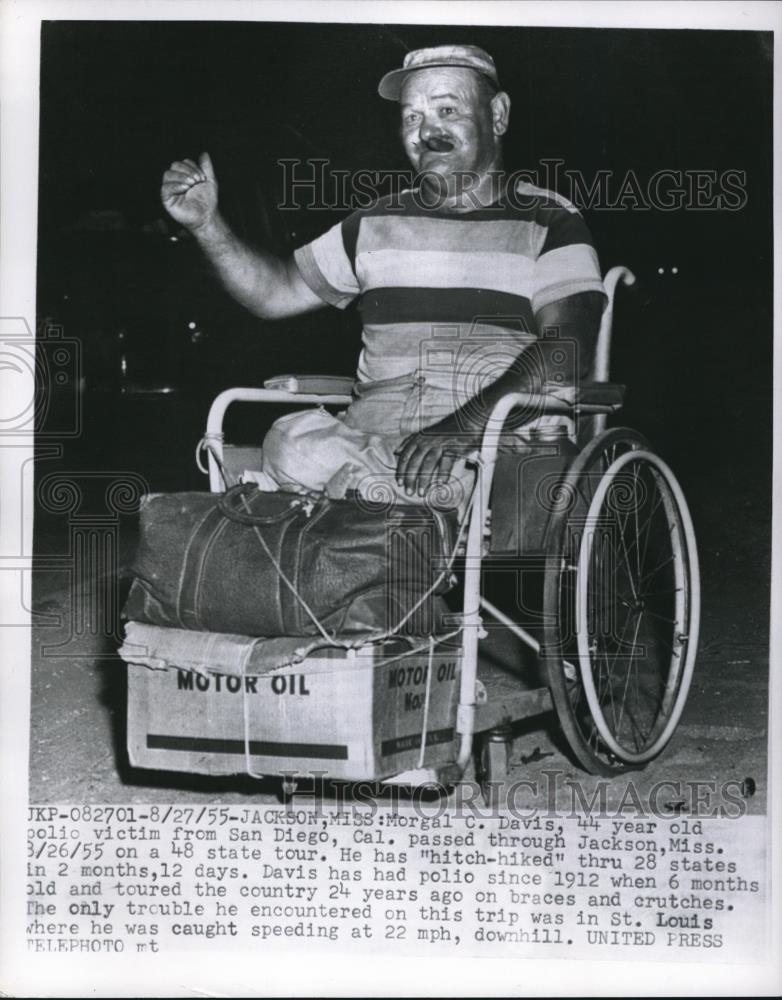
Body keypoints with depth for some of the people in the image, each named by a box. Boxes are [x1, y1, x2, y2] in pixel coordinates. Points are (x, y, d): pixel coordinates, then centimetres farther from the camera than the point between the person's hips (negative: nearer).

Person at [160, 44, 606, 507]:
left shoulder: (550, 222, 5)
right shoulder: (379, 223, 21)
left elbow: (567, 349, -10)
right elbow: (277, 292, 27)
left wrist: (464, 427, -24)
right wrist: (207, 224, 10)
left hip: (496, 449, -4)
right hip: (369, 433, 5)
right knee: (293, 441, -30)